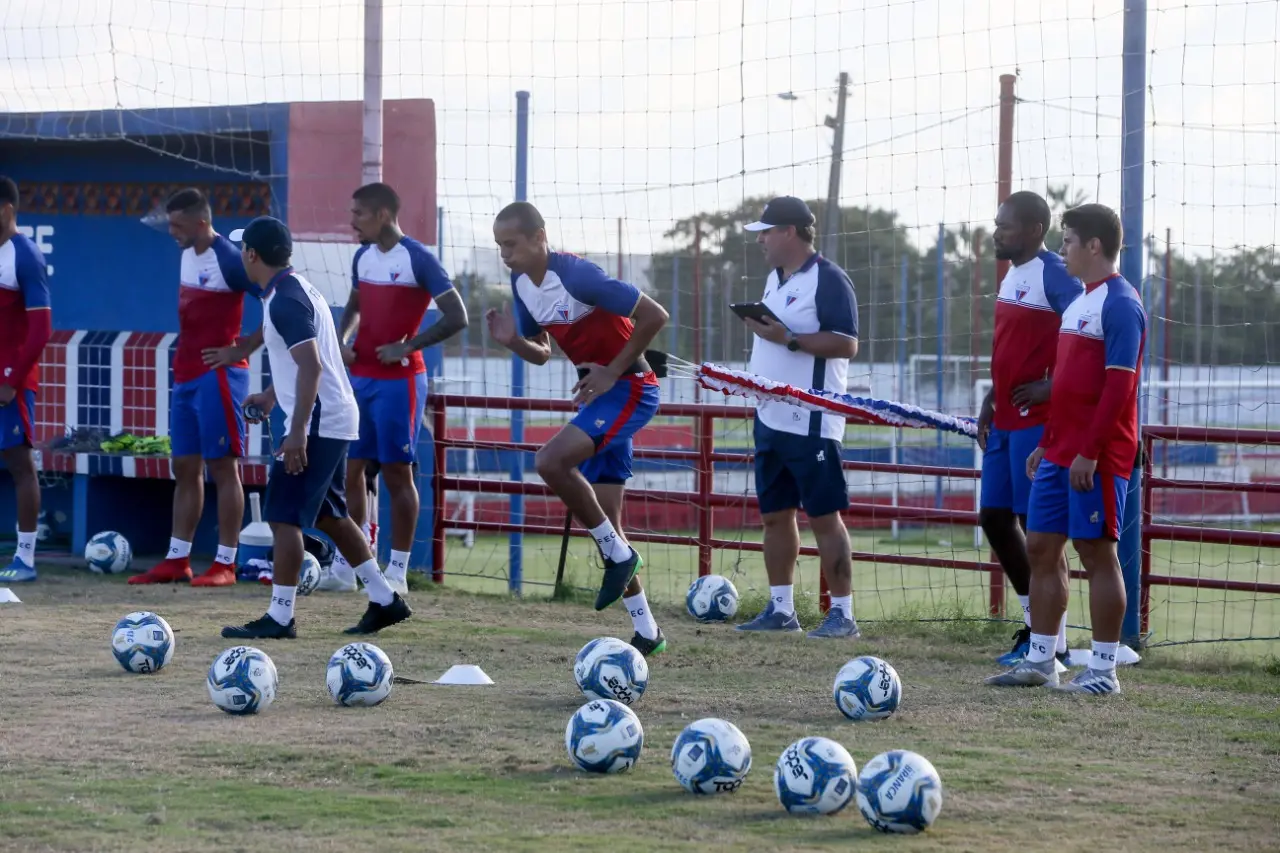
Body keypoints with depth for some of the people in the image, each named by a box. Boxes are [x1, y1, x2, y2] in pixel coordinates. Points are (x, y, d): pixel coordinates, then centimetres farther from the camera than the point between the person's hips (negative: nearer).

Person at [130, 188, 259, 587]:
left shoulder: (228, 261, -16)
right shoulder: (188, 254, 10)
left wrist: (244, 349, -15)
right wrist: (185, 355, 15)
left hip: (217, 375, -9)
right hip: (185, 374, 9)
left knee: (222, 466, -5)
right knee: (185, 468, 10)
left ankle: (225, 564, -3)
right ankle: (177, 560, 14)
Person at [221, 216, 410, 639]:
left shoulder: (284, 301, -18)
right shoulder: (294, 288, 13)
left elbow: (311, 367, -26)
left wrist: (297, 431, -28)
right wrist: (271, 397, 32)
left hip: (316, 423, -10)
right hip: (333, 420, 10)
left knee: (283, 516, -7)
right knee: (328, 514, 17)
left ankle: (280, 617, -6)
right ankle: (385, 600, 19)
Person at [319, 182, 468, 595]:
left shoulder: (418, 259, -12)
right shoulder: (363, 257, 9)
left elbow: (457, 318, -14)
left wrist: (407, 346, -17)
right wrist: (342, 340, 5)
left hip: (398, 381, -7)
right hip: (359, 378, 7)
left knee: (396, 472, -2)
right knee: (349, 469, 7)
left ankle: (397, 572, 3)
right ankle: (344, 567, 12)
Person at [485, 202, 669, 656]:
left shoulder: (576, 275, -22)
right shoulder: (521, 284, 3)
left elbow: (654, 315, -21)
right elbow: (541, 353, 15)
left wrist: (613, 372, -18)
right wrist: (511, 341, -6)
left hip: (629, 388, -9)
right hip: (597, 390, 9)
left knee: (551, 462, -27)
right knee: (604, 517, 7)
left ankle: (618, 554, -10)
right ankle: (646, 631, 15)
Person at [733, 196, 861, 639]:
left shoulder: (828, 279, -12)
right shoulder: (775, 279, 15)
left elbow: (847, 344, -19)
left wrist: (788, 338, -23)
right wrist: (758, 328, 8)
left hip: (811, 423, -9)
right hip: (771, 417, 9)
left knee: (824, 516, -6)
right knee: (775, 514, 11)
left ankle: (842, 614, -3)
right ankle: (780, 608, 18)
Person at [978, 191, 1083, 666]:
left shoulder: (1054, 275, -14)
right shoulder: (1013, 275, 15)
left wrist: (1052, 386, -21)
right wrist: (991, 401, 17)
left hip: (1038, 422, -10)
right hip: (1006, 422, 10)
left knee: (1037, 525, -5)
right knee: (994, 517, 12)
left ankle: (1051, 643, 2)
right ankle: (1035, 622, 22)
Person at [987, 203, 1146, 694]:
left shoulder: (1119, 304, -13)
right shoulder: (1080, 302, 17)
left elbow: (1119, 384, -19)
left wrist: (1090, 451, -22)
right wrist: (1046, 444, 20)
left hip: (1096, 457, -9)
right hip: (1060, 452, 9)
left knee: (1096, 551, -5)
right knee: (1040, 547, 9)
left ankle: (1103, 671, 0)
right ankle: (1040, 662, 15)